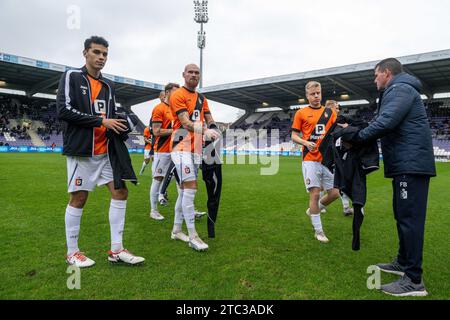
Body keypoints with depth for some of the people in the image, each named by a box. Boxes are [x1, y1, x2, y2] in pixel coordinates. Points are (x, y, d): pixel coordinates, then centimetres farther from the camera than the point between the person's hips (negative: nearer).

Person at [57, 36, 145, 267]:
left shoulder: (108, 85, 17)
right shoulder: (72, 76, -2)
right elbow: (64, 111, -14)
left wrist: (119, 128, 1)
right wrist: (102, 121, -16)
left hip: (106, 150, 7)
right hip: (82, 150, -6)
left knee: (120, 191, 1)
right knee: (79, 197, 0)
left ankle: (116, 250, 9)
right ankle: (72, 252, 17)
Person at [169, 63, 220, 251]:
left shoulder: (202, 98, 20)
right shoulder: (178, 95, -5)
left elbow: (209, 120, 16)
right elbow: (185, 122, -16)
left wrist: (212, 128, -7)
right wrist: (205, 130, -32)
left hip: (196, 148, 8)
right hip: (182, 147, -8)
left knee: (184, 190, 12)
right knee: (190, 188, -13)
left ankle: (176, 231, 24)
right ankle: (193, 237, -6)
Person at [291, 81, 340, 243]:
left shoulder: (330, 112, 12)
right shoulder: (301, 113, 3)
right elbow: (293, 135, 2)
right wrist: (306, 143, -16)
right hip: (310, 160, -4)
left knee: (334, 193, 3)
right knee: (315, 193, -4)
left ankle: (313, 210, 32)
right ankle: (318, 231, 10)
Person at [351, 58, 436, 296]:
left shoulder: (400, 89, -9)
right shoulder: (398, 91, 24)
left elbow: (385, 122, -24)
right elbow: (388, 125, 18)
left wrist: (358, 138, -10)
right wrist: (355, 132, 6)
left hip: (411, 165, -11)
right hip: (406, 164, 11)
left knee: (410, 218, -10)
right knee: (402, 215, 16)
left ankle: (414, 280, -4)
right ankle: (404, 263, 29)